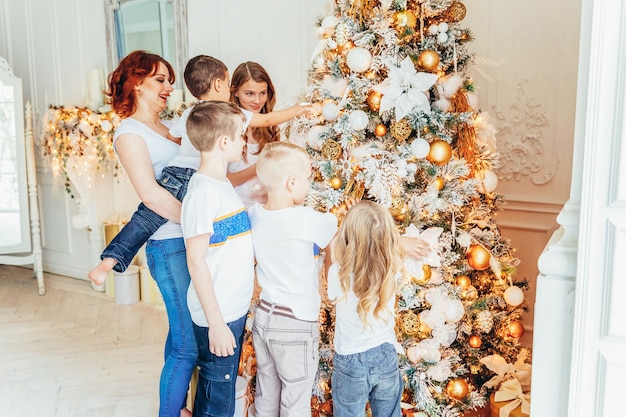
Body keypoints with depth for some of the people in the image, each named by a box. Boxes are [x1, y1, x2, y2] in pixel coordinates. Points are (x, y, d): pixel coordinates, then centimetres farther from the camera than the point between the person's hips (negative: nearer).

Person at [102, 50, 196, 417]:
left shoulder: (166, 128, 18)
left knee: (183, 334, 17)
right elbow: (151, 194, -18)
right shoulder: (130, 132, -7)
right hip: (170, 245, -8)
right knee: (189, 343, -3)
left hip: (193, 240, 8)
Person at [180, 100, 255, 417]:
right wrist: (216, 322, -18)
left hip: (234, 308, 8)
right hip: (218, 315, -8)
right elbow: (196, 261, -19)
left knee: (215, 388, 22)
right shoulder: (202, 193, -19)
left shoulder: (223, 183, 8)